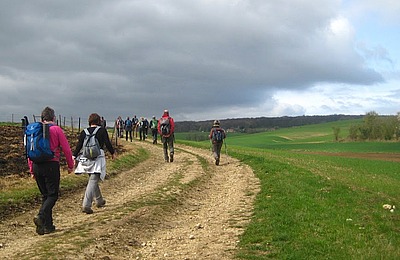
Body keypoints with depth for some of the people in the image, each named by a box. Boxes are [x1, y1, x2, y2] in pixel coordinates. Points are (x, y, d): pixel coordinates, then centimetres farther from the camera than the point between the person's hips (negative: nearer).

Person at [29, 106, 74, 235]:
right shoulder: (56, 129, -4)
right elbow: (66, 149, -5)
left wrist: (32, 170, 18)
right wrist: (70, 165, 6)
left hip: (37, 165, 5)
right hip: (51, 165, -5)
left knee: (45, 195, 13)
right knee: (52, 195, 1)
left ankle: (48, 225, 15)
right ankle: (41, 217, -22)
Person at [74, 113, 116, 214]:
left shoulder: (84, 132, 7)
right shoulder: (102, 131, -2)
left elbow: (79, 145, 4)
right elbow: (107, 143, -3)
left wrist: (74, 156, 8)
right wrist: (113, 153, 11)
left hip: (86, 158, 5)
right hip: (98, 158, -5)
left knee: (93, 180, 22)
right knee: (93, 181, -7)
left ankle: (99, 200, 36)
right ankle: (86, 205, -17)